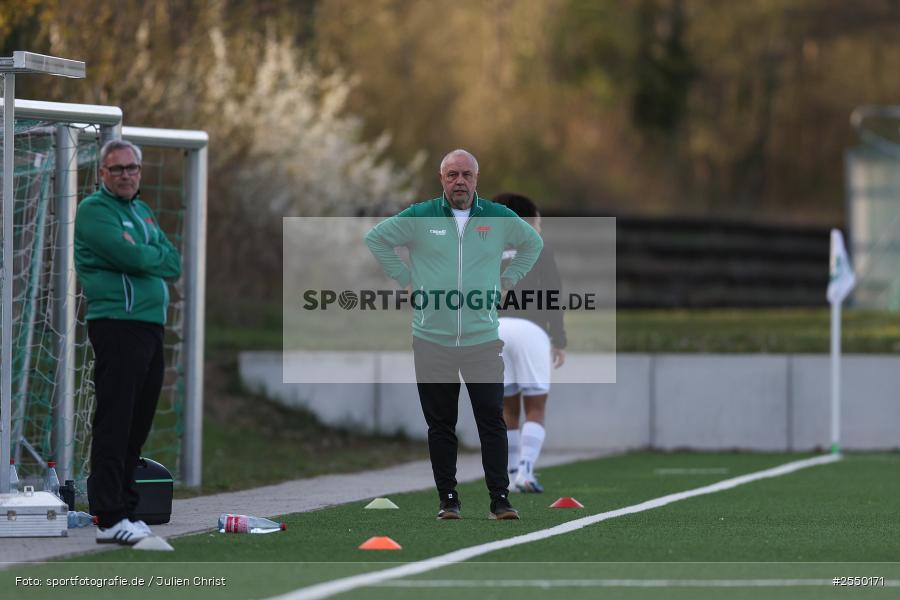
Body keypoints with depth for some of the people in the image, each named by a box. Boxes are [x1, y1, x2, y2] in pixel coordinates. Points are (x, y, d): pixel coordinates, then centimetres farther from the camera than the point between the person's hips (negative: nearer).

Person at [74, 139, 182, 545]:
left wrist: (143, 258, -5)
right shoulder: (95, 210, -5)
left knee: (138, 423, 10)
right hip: (117, 325, -9)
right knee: (115, 423, -11)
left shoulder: (143, 212, 22)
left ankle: (126, 508, 16)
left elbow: (174, 264, 12)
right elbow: (130, 256, -18)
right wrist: (157, 257, 1)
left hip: (151, 327, 9)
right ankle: (109, 518, -13)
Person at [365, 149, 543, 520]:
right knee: (440, 425, 4)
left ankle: (500, 499, -3)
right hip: (432, 340, 0)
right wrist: (405, 278, 6)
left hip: (483, 339, 0)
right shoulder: (419, 217, 1)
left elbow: (533, 242, 23)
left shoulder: (499, 218, 5)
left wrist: (506, 281, 13)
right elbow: (376, 239, 12)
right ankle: (448, 500, 11)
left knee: (492, 422, -6)